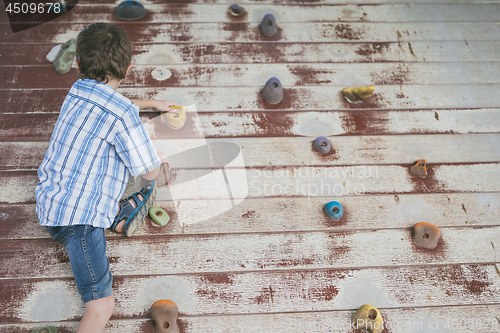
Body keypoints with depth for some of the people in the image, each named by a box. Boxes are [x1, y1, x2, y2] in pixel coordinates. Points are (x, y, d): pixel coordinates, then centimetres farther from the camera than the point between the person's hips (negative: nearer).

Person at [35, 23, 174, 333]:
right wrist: (158, 158, 12)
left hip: (51, 198, 9)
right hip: (77, 215, -9)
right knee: (102, 303, -13)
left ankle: (119, 217, 23)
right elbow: (149, 171, -11)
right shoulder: (120, 113, -20)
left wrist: (152, 103, 43)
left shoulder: (78, 90, 7)